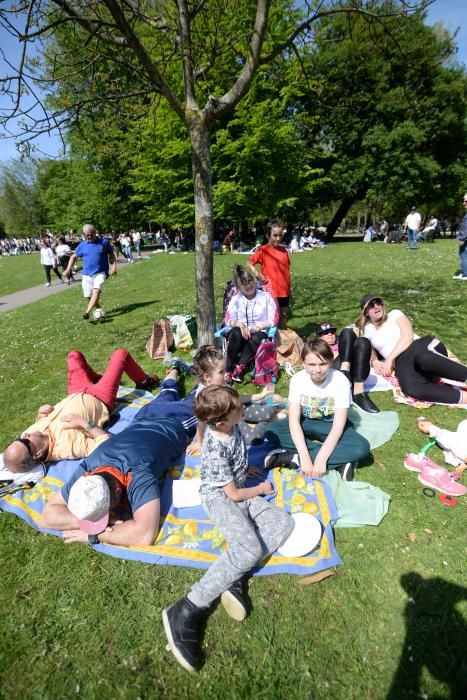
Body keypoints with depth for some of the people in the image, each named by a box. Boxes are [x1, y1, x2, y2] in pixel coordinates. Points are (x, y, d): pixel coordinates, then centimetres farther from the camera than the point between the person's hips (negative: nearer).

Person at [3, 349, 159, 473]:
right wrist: (85, 424, -46)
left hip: (77, 395, 5)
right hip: (99, 399, -5)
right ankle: (144, 382, 40)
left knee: (74, 354, 23)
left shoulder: (27, 436, -24)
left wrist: (40, 414, -18)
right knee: (121, 353, 8)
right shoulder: (67, 445, -45)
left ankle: (98, 378, 53)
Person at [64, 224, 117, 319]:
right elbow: (74, 256, 15)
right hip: (86, 274, 3)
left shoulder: (104, 242, 0)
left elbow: (111, 254, 11)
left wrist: (114, 265, -2)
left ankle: (87, 312, -32)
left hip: (100, 273, -3)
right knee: (88, 296, 2)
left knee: (96, 291, -25)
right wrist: (68, 269, 8)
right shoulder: (83, 245, 5)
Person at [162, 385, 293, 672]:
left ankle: (234, 580, -16)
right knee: (250, 547, -31)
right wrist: (261, 490, -1)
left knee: (285, 522, -10)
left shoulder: (228, 425, -6)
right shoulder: (215, 452, -28)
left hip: (238, 492, 9)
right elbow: (233, 494, -17)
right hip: (220, 498, -8)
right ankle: (187, 611, -26)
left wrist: (243, 468, 22)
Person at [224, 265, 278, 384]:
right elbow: (228, 319, -2)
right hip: (241, 332, 1)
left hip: (260, 332, -1)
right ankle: (228, 371, -34)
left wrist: (258, 327, -17)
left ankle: (239, 367, -32)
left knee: (256, 338, -37)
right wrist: (240, 324, -22)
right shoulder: (236, 299, 5)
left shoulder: (266, 297, 1)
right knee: (236, 333, -34)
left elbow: (273, 320, -2)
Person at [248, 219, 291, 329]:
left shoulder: (283, 250, 6)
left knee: (283, 314, 18)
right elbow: (249, 263, -8)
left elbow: (286, 268, 14)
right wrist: (258, 275, -19)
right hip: (271, 291, -5)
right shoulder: (263, 250, -9)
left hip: (284, 291, 5)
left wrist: (288, 286, 10)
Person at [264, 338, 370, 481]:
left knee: (362, 447, -29)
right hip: (306, 423, 2)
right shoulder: (297, 379, -19)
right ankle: (338, 459, -24)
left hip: (330, 426, -1)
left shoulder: (341, 381, -23)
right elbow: (294, 420, -22)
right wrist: (305, 457, -34)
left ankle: (293, 458, -28)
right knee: (271, 431, -25)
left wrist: (321, 458, -35)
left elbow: (338, 426, -25)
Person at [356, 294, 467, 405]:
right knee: (411, 389, -36)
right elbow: (369, 352, 20)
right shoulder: (366, 330, 21)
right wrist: (374, 361, -5)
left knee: (424, 358, -42)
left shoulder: (394, 314, 15)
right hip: (402, 362, 1)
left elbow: (408, 336, 0)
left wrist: (389, 358, -9)